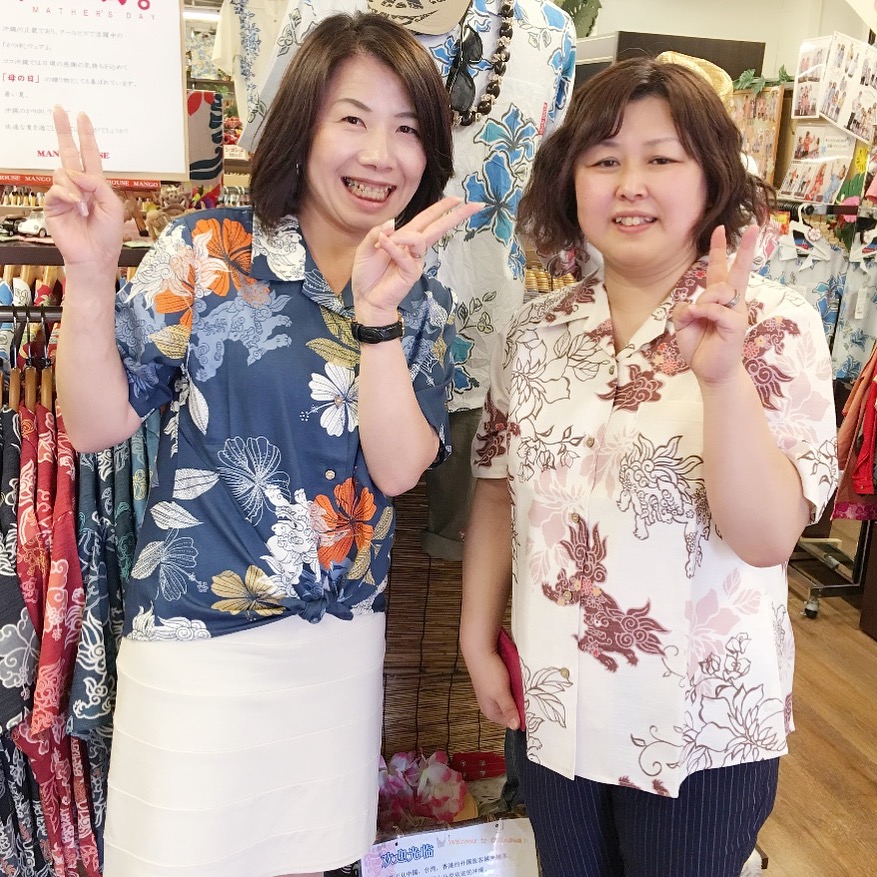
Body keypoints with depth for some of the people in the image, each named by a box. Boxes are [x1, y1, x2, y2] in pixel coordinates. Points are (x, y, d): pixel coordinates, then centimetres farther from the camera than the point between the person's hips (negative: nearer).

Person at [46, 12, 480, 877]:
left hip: (341, 639, 4)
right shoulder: (207, 251, -9)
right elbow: (96, 424, -9)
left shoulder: (422, 305, 0)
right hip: (196, 632, -3)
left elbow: (398, 467, -13)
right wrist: (88, 271, -22)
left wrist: (375, 313, -24)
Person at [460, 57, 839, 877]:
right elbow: (499, 491, 5)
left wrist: (722, 376, -33)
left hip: (704, 722, -3)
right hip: (551, 705, 4)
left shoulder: (773, 326, -13)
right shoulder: (535, 329, -2)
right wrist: (477, 638, 5)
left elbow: (767, 538, -20)